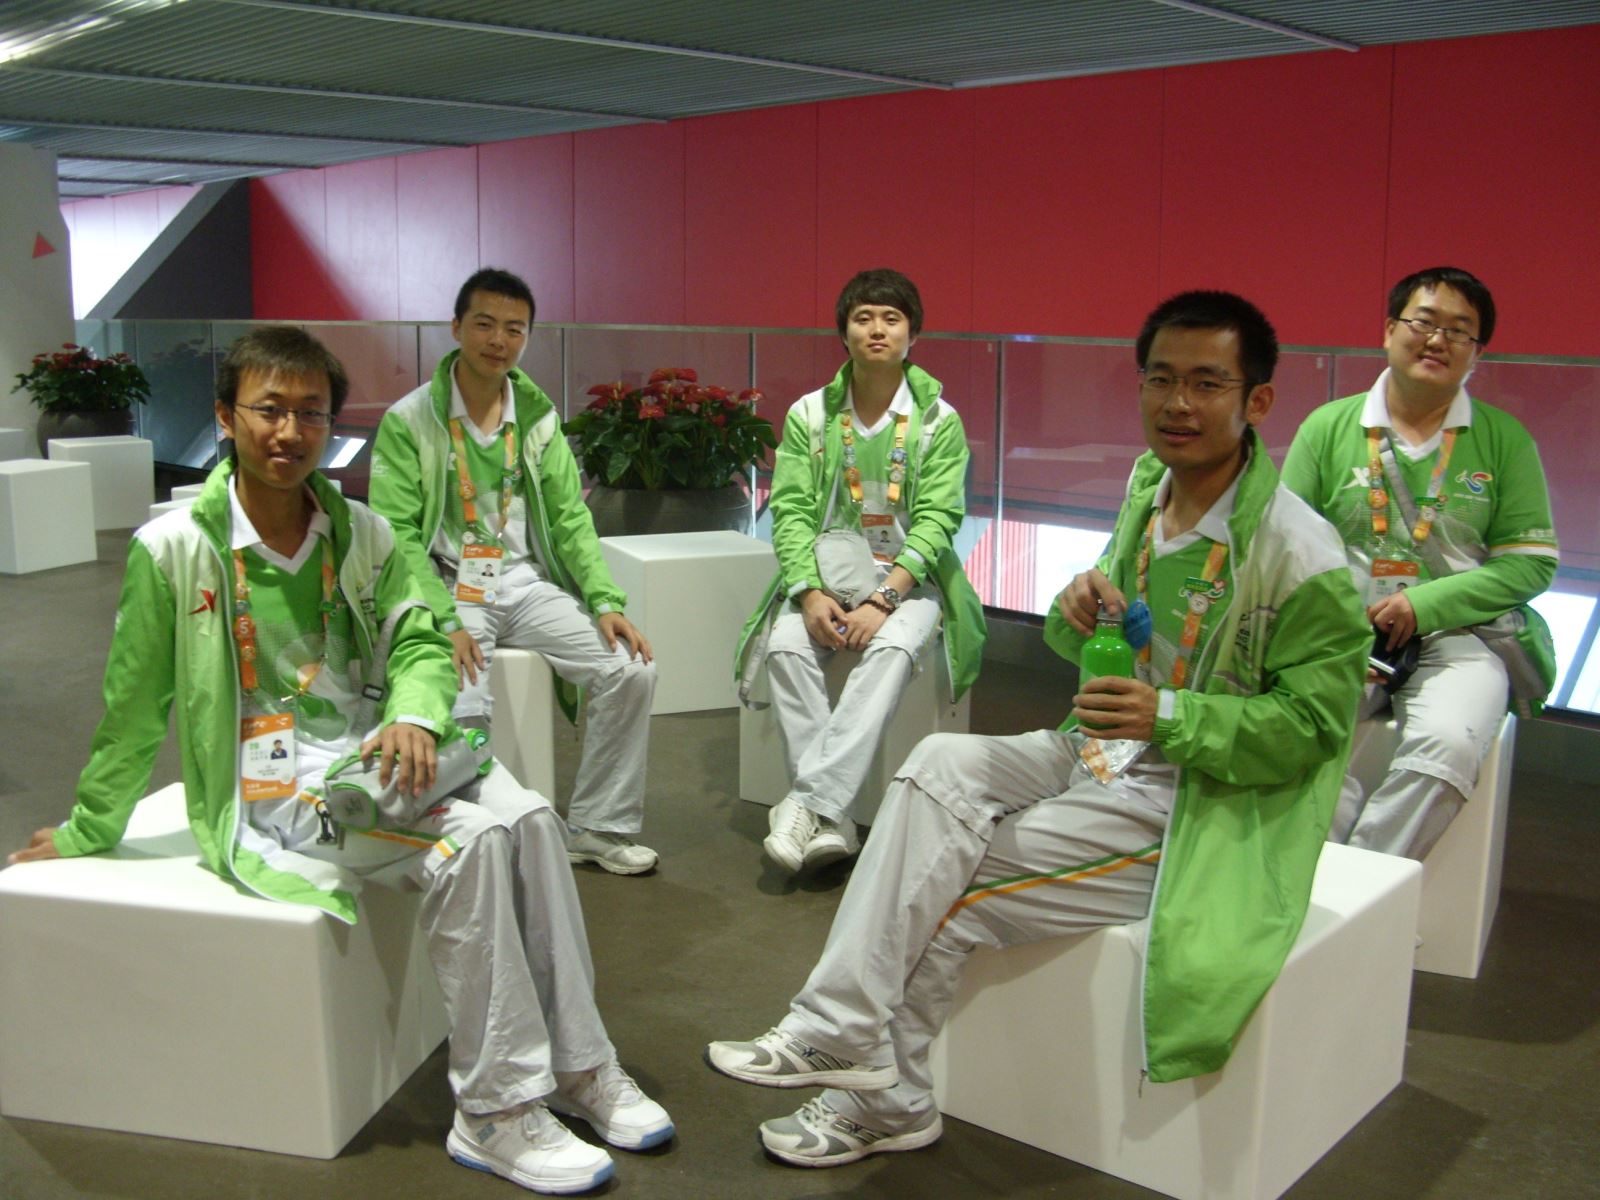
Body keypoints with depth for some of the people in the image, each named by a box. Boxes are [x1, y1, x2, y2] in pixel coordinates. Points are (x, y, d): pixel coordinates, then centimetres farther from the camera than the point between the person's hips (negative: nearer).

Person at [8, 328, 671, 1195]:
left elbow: (419, 643, 7)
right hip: (265, 776, -5)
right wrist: (85, 834, 11)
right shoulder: (175, 548, -7)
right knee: (466, 844, -28)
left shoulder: (359, 532, 5)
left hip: (370, 744, 5)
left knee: (529, 816, -21)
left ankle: (578, 1066, -7)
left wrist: (414, 716, -16)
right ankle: (496, 1113, -16)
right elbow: (133, 707, 1)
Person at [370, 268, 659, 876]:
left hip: (526, 583, 5)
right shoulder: (409, 420, -4)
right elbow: (397, 536, -9)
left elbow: (570, 518, 9)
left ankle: (598, 828, 2)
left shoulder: (538, 417, 10)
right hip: (449, 588, -4)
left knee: (633, 669, -13)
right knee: (463, 712, -31)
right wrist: (445, 623, -21)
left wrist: (607, 602, -5)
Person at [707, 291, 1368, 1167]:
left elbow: (1312, 723, -16)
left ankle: (884, 1100, 4)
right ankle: (840, 1033, -16)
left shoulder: (1299, 553, -17)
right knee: (940, 764, -18)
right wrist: (1079, 609, -10)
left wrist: (1169, 716, -28)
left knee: (952, 880, -14)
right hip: (1103, 752, 7)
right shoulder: (1149, 484, 5)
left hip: (1202, 800, -7)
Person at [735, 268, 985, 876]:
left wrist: (882, 600, -22)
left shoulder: (939, 421, 0)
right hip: (824, 572, 2)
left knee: (891, 650, -34)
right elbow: (791, 512, -2)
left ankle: (809, 802, -36)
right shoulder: (809, 415, 6)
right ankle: (829, 822, -29)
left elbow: (935, 521, -8)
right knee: (786, 647, -28)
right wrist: (811, 593, -19)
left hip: (906, 577, -2)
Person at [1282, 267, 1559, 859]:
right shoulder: (1328, 427, 9)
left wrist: (1423, 604, -10)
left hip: (1457, 636, 0)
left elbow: (1532, 562, 4)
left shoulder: (1506, 440, 8)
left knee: (1449, 743, -32)